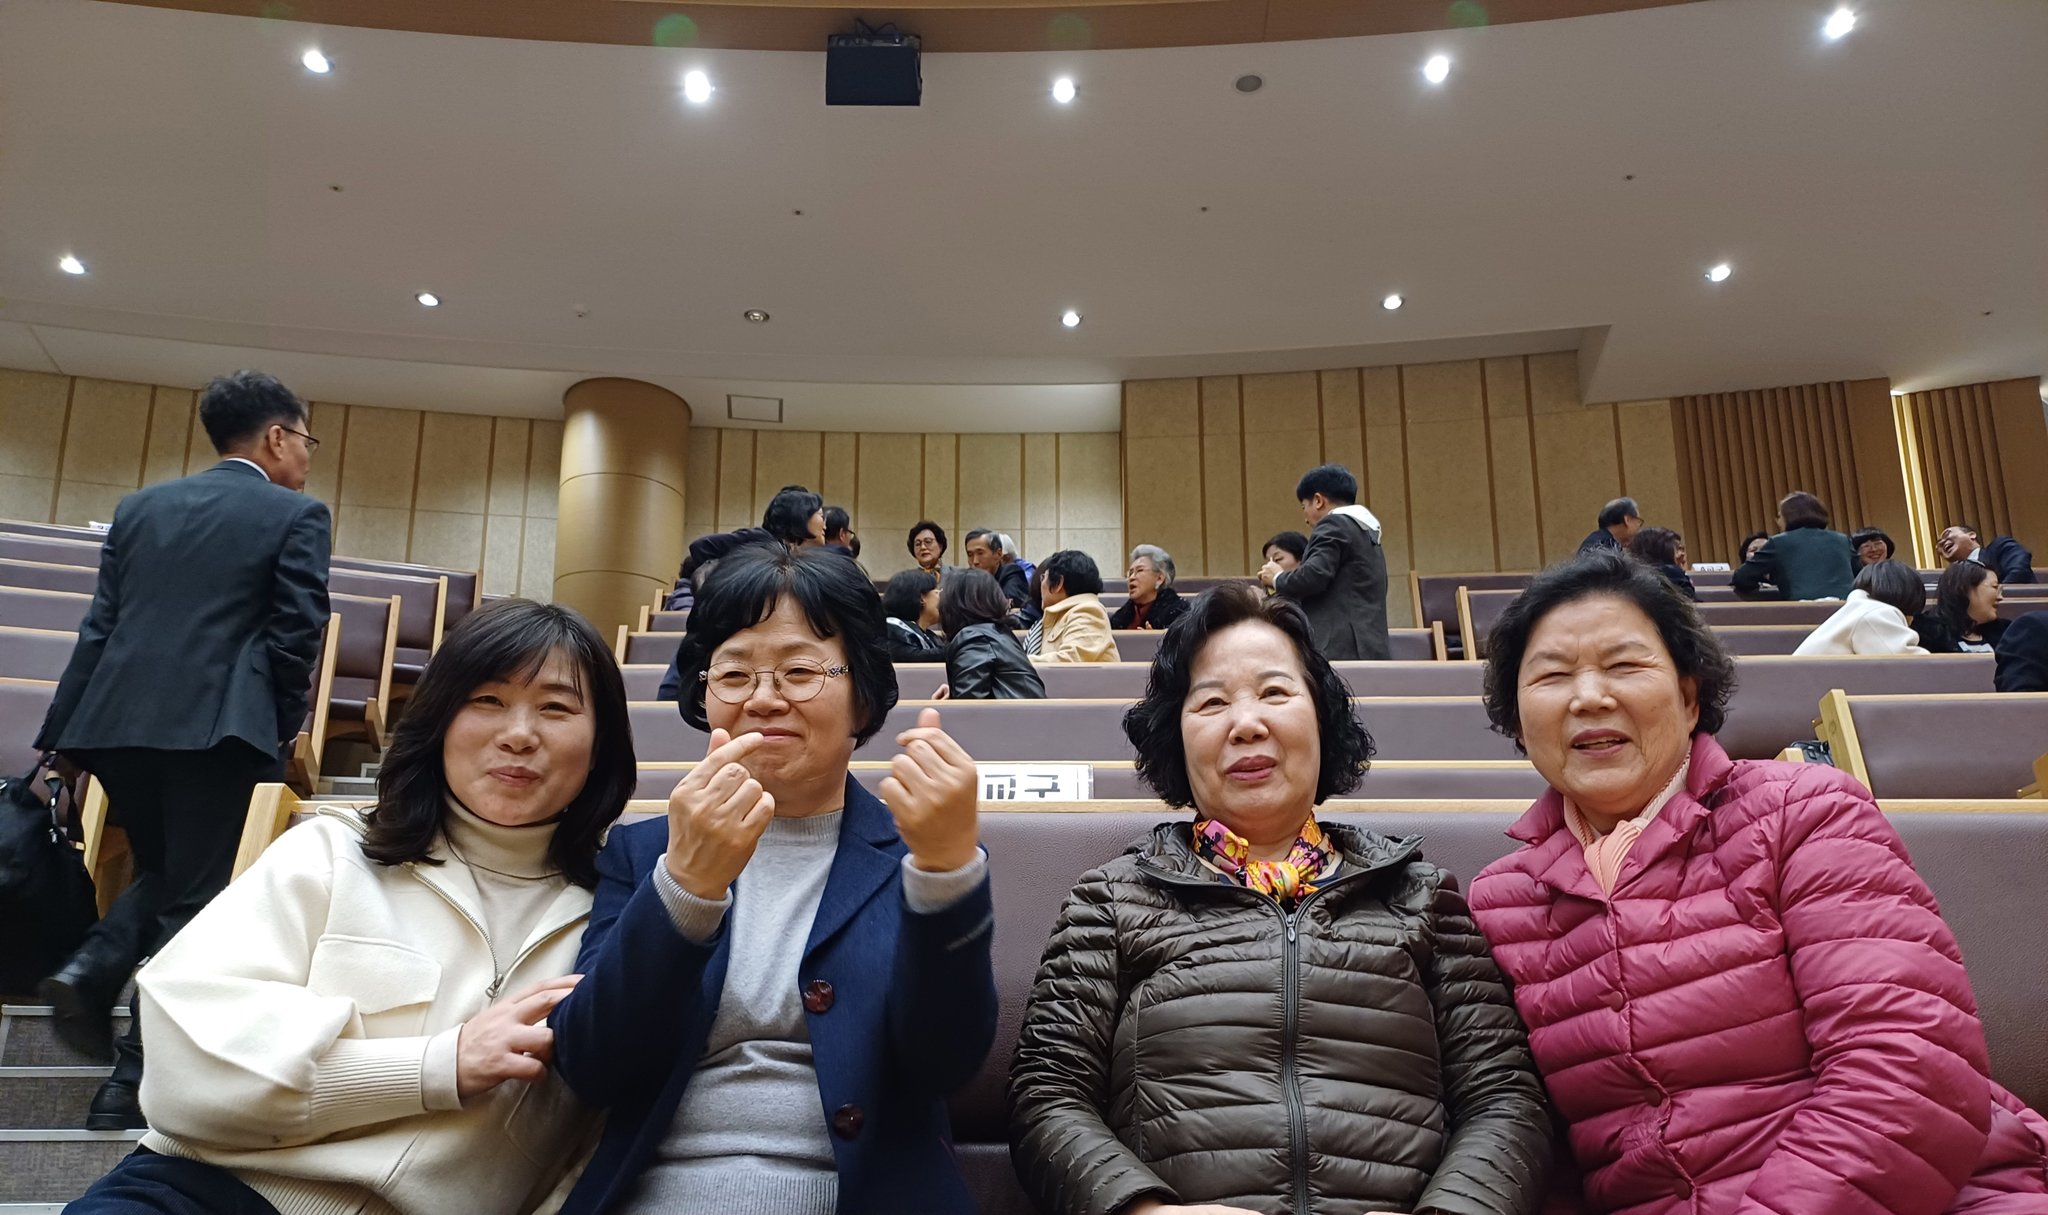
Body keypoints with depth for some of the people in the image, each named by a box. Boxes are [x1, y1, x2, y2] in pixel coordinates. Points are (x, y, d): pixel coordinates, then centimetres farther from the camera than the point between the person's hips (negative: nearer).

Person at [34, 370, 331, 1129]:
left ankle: (91, 969, 1)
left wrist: (59, 738, 13)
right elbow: (297, 635, -5)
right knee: (188, 900, 3)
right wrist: (282, 731, 8)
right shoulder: (296, 515, 1)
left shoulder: (140, 507, 16)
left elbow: (99, 627, 13)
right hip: (213, 726, -5)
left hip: (117, 724, 6)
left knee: (160, 872, 26)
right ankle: (132, 1086, 4)